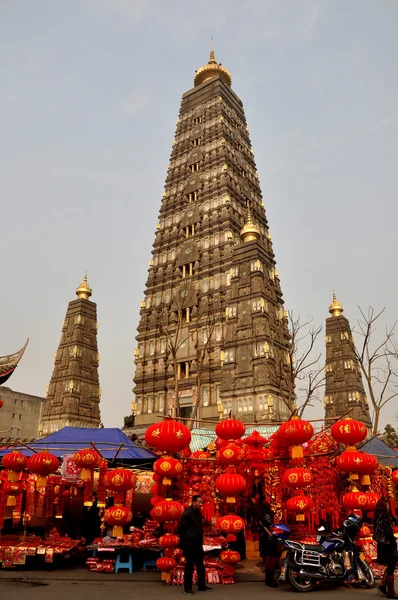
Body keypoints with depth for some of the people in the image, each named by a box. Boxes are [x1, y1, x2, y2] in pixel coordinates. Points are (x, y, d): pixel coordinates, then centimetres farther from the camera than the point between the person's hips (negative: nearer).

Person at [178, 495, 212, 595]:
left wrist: (200, 541, 14)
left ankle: (202, 586, 26)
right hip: (190, 545, -8)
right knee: (189, 566, 1)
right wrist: (184, 543, -12)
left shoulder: (198, 512, 10)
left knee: (200, 566, 15)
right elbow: (181, 529, -15)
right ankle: (187, 588, 13)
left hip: (198, 545, 9)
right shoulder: (187, 513, -16)